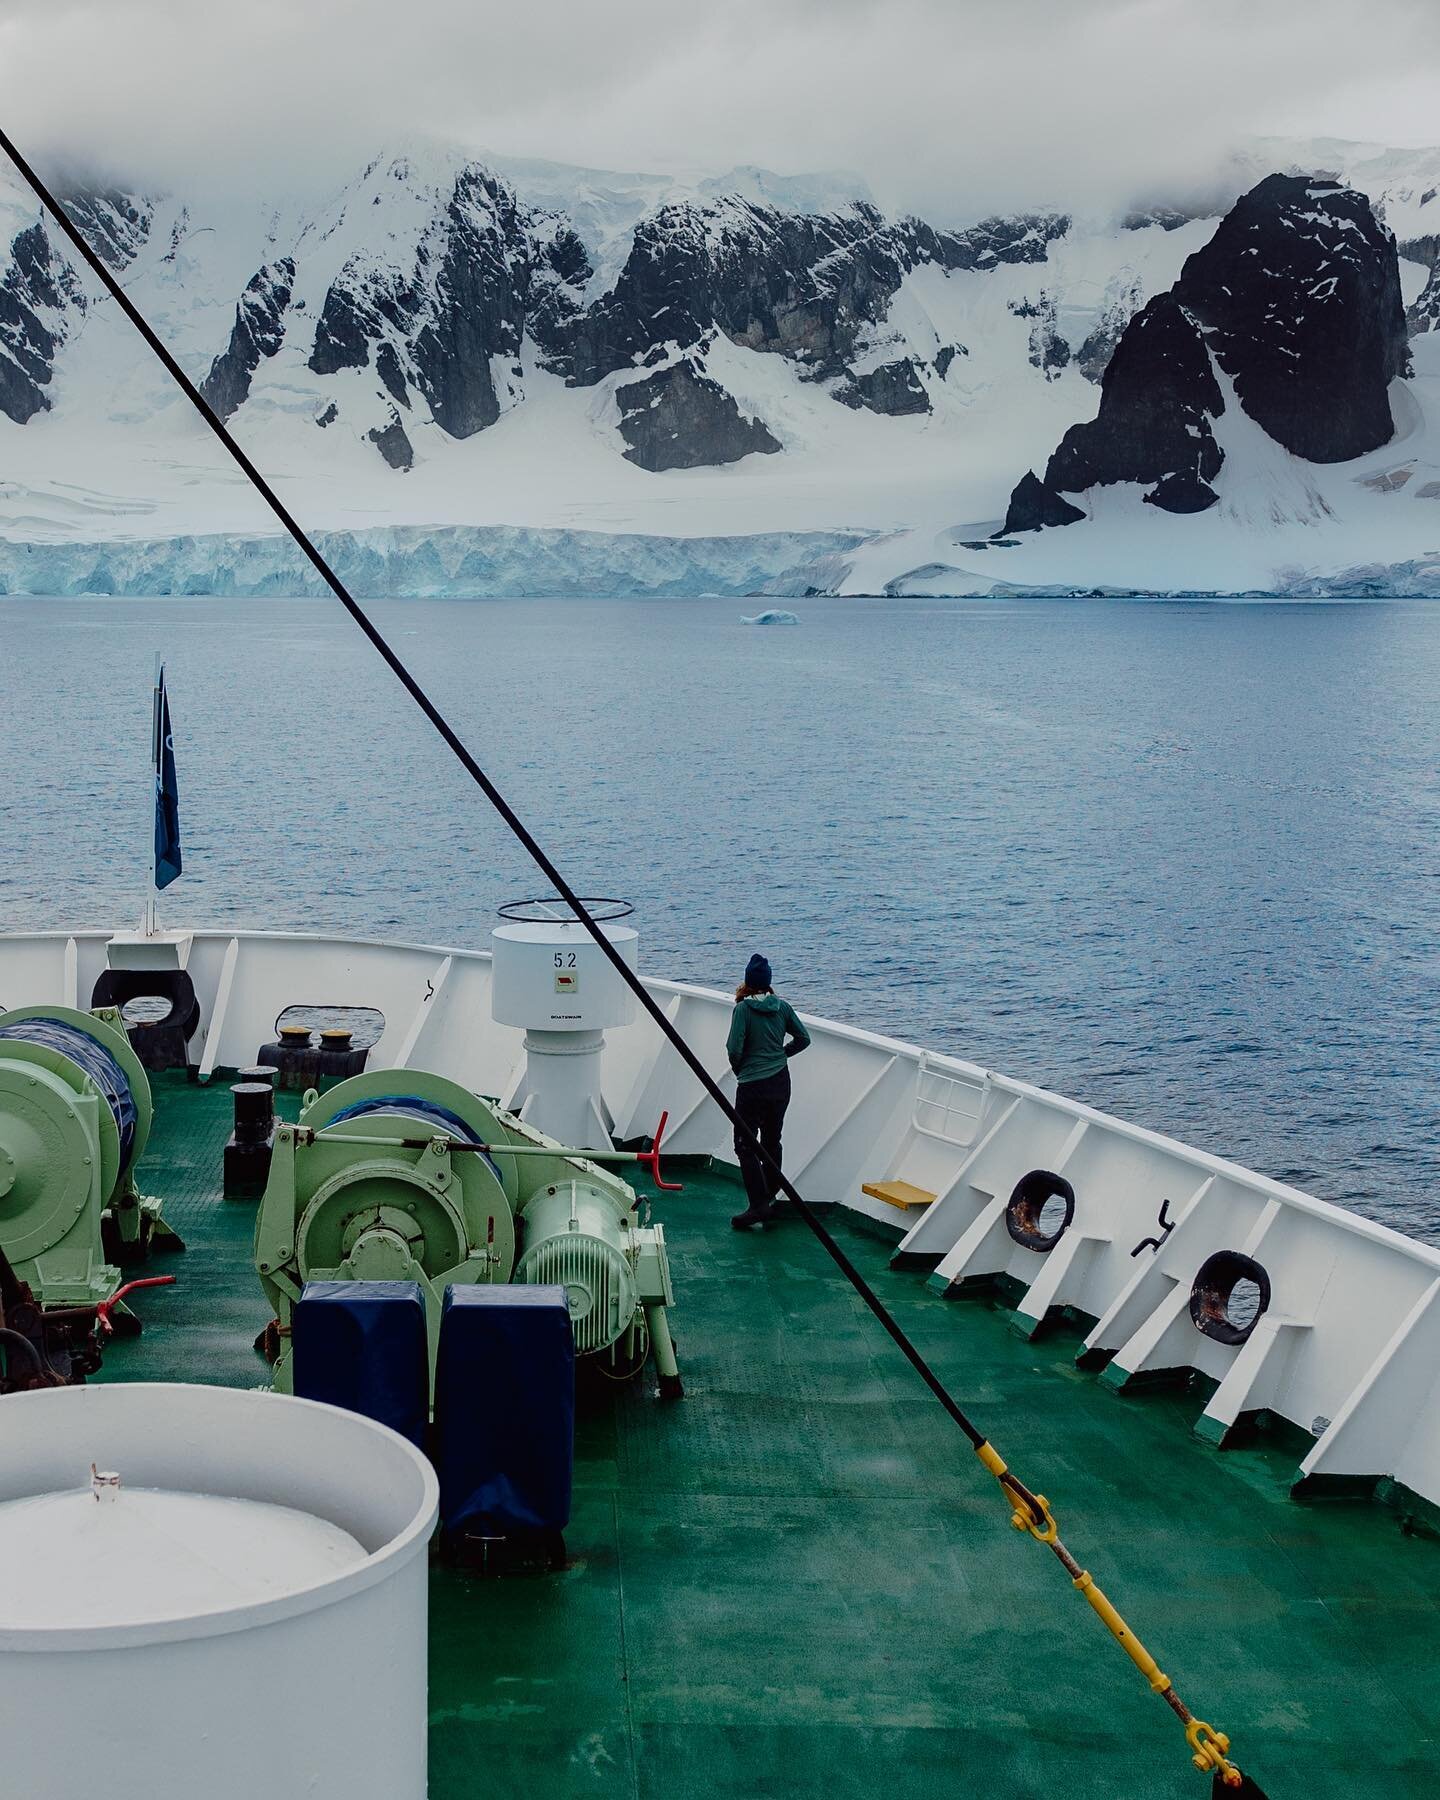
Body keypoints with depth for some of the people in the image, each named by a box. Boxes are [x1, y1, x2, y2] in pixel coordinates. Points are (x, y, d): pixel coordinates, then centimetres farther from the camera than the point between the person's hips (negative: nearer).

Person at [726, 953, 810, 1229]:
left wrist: (738, 1069, 4)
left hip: (752, 1086, -5)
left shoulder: (743, 1009, -13)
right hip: (781, 1082, 6)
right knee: (772, 1142, 16)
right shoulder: (782, 1006, 1)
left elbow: (734, 1048, -16)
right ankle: (770, 1200, 21)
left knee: (745, 1144, 1)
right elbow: (803, 1039, 8)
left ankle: (759, 1204, -7)